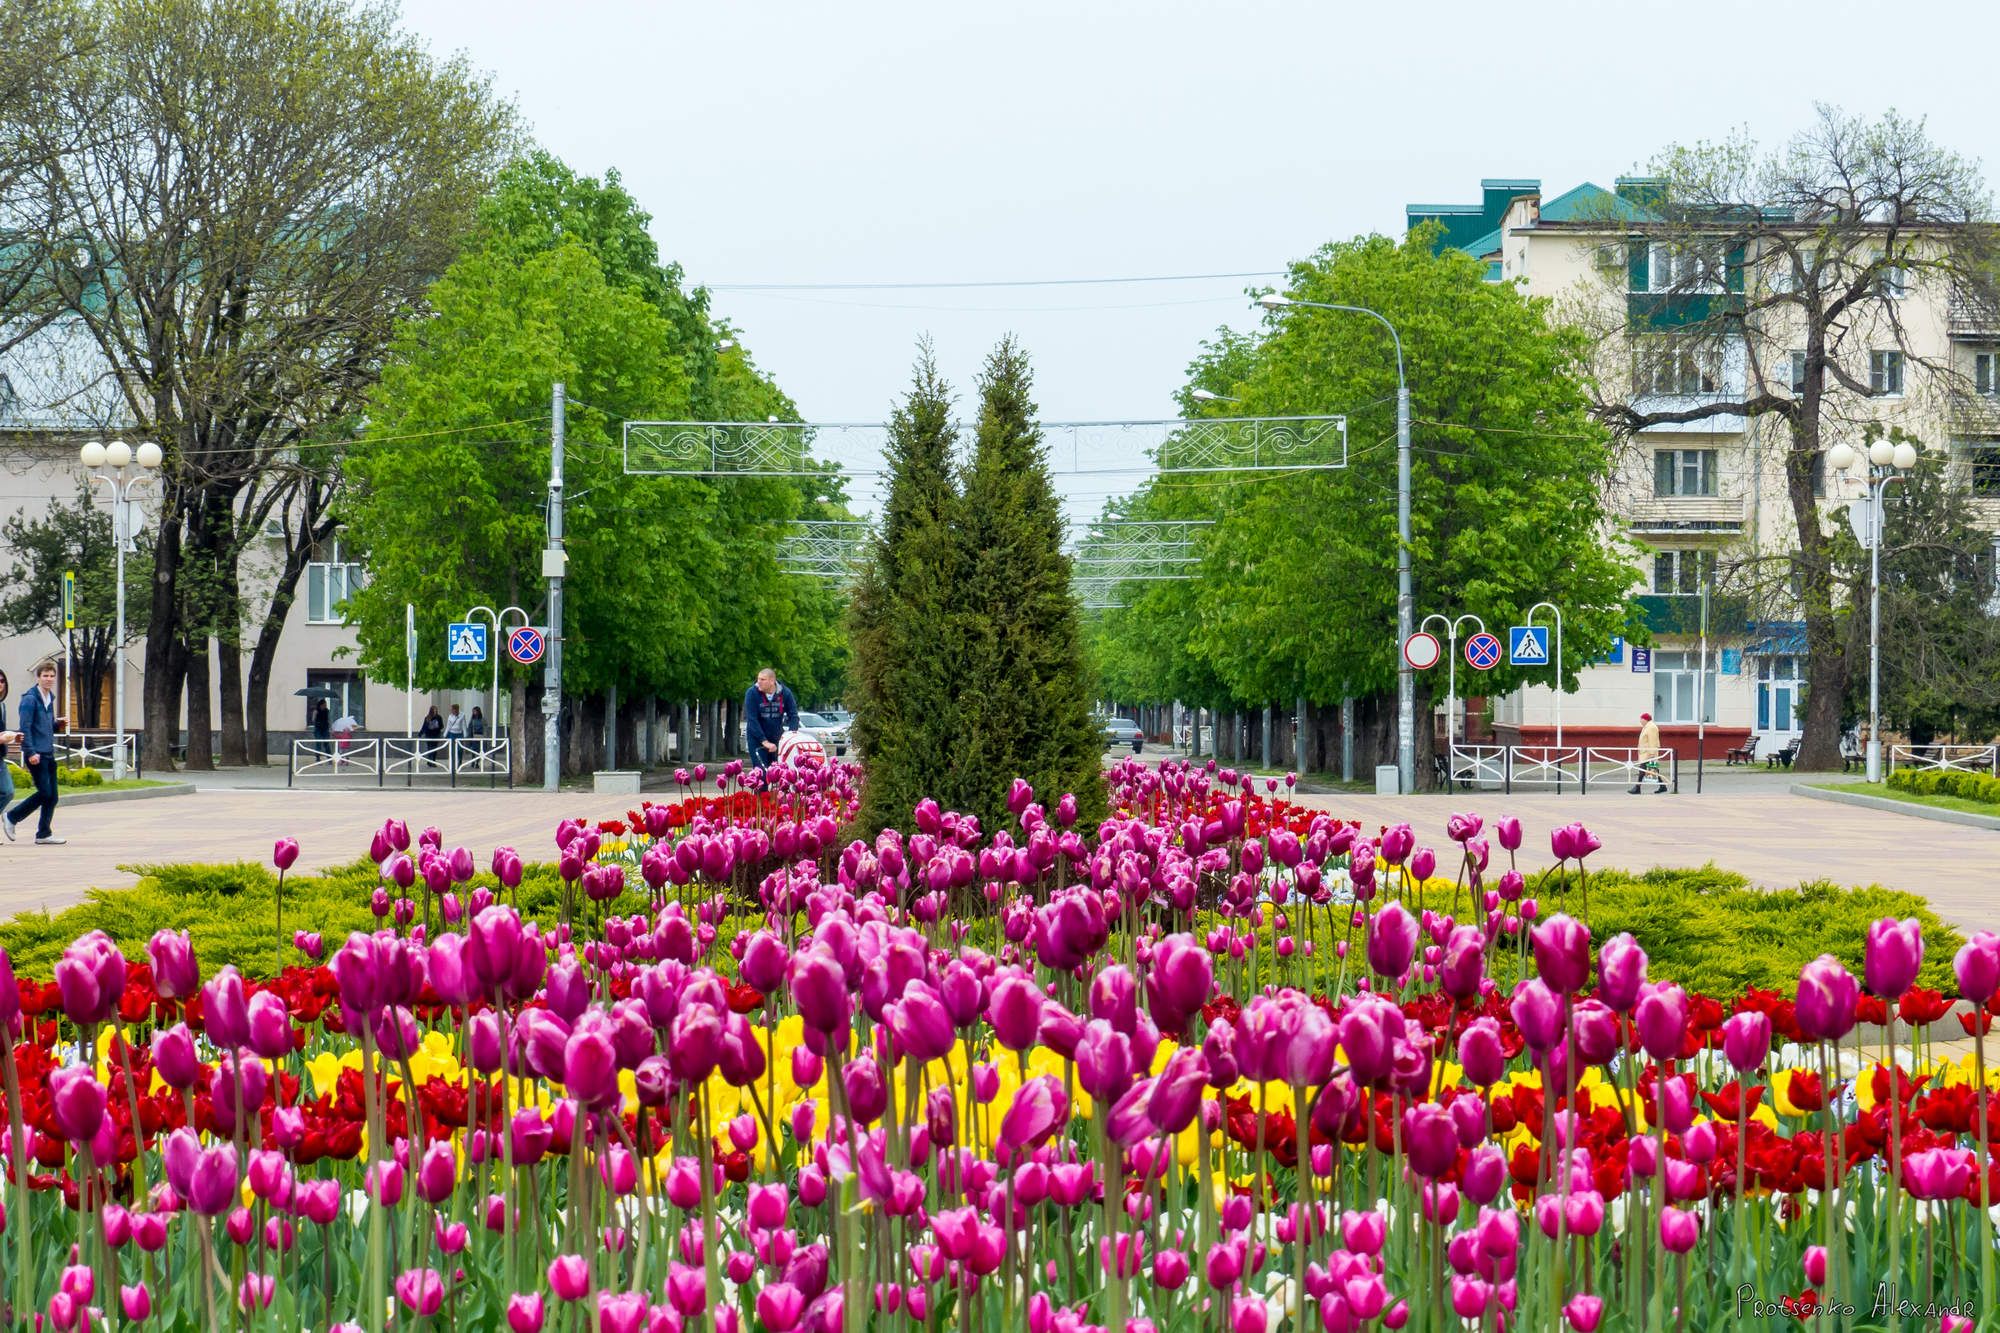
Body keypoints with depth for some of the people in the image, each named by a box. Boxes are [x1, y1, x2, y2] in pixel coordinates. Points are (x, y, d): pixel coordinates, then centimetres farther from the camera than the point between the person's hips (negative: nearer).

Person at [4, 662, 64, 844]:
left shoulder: (49, 699, 15)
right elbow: (25, 727, -15)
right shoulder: (30, 699, -10)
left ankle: (44, 834, 10)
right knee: (45, 793, -11)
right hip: (36, 754, -8)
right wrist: (30, 752, -21)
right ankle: (11, 818, 3)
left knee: (52, 796, 5)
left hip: (48, 753, 8)